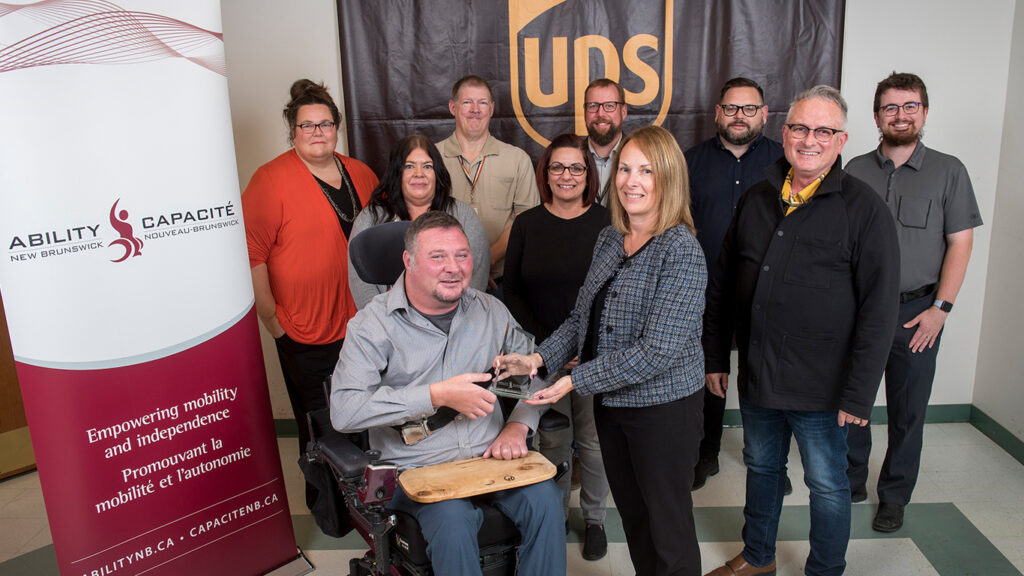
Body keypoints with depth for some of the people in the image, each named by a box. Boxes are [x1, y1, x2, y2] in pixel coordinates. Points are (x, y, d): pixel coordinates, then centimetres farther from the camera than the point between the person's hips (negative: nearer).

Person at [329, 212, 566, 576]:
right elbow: (344, 412, -18)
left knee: (544, 497, -22)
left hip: (491, 455, 4)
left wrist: (518, 425, -3)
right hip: (418, 468, -3)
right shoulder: (374, 323, -6)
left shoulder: (491, 310, 9)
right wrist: (437, 395, -21)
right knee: (452, 519, -32)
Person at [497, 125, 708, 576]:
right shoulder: (609, 239, 4)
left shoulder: (682, 252, -19)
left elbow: (660, 350, -24)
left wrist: (576, 380, -22)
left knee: (667, 522, 11)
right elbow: (583, 316, 9)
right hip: (610, 401, 7)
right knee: (631, 512, 22)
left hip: (664, 407, -6)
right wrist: (540, 358, -7)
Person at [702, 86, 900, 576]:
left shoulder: (863, 209, -10)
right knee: (761, 467, 21)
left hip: (821, 387, -5)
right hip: (755, 376, 5)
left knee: (827, 485, 12)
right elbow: (722, 285, 11)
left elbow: (879, 310, -13)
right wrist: (715, 356, 9)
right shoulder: (756, 200, 5)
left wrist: (859, 393, -15)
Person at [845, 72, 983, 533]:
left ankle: (894, 496, 25)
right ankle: (850, 484, 27)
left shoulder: (948, 171, 1)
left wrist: (940, 308, -8)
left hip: (916, 311, -1)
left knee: (907, 411, 8)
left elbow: (960, 242, 0)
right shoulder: (856, 171, 6)